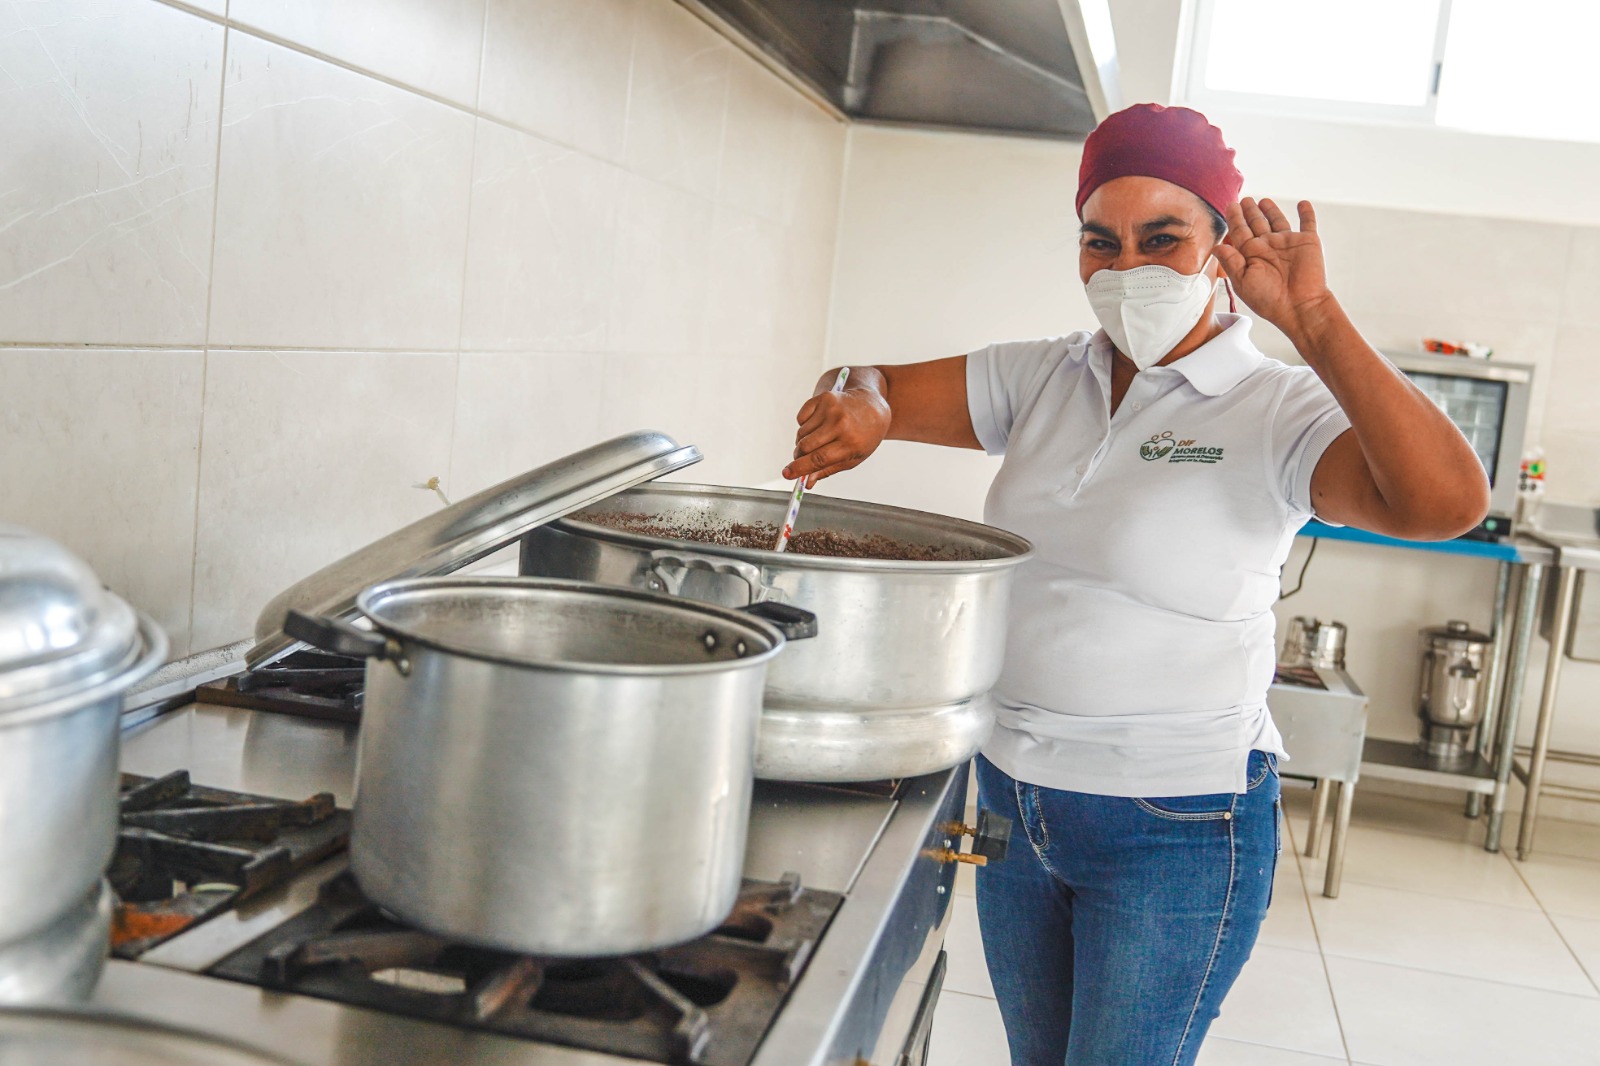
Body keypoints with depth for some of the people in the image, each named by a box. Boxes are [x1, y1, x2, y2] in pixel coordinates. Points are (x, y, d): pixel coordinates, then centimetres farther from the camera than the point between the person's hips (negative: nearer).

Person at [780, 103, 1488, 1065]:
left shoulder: (1278, 411, -13)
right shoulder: (1042, 379, 3)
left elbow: (1448, 502, -30)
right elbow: (878, 386, 4)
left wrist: (1312, 317, -30)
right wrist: (861, 411, -20)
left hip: (1177, 830, -5)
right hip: (1014, 796, 6)